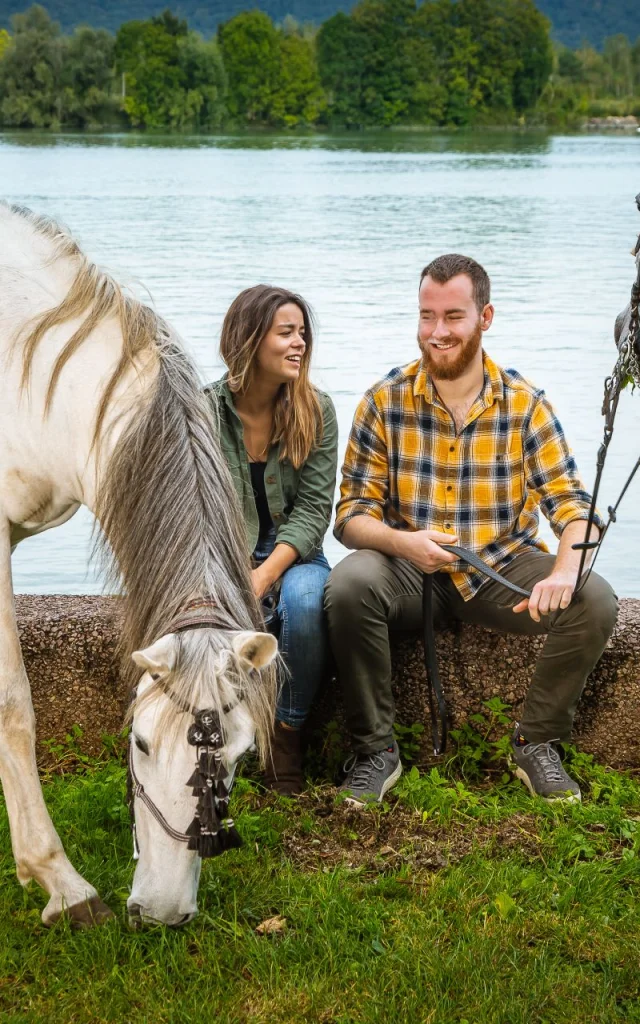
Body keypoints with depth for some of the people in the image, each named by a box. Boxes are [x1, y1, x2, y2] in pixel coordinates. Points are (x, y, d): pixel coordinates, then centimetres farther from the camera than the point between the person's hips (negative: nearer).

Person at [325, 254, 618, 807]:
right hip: (410, 572, -1)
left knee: (595, 603, -23)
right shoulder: (385, 401, -4)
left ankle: (537, 742, 0)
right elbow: (353, 513, -5)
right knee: (349, 585, -32)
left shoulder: (526, 403, -2)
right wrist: (403, 542, -28)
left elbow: (570, 500, -7)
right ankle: (375, 749, -13)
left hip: (502, 566, 1)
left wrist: (565, 571, -29)